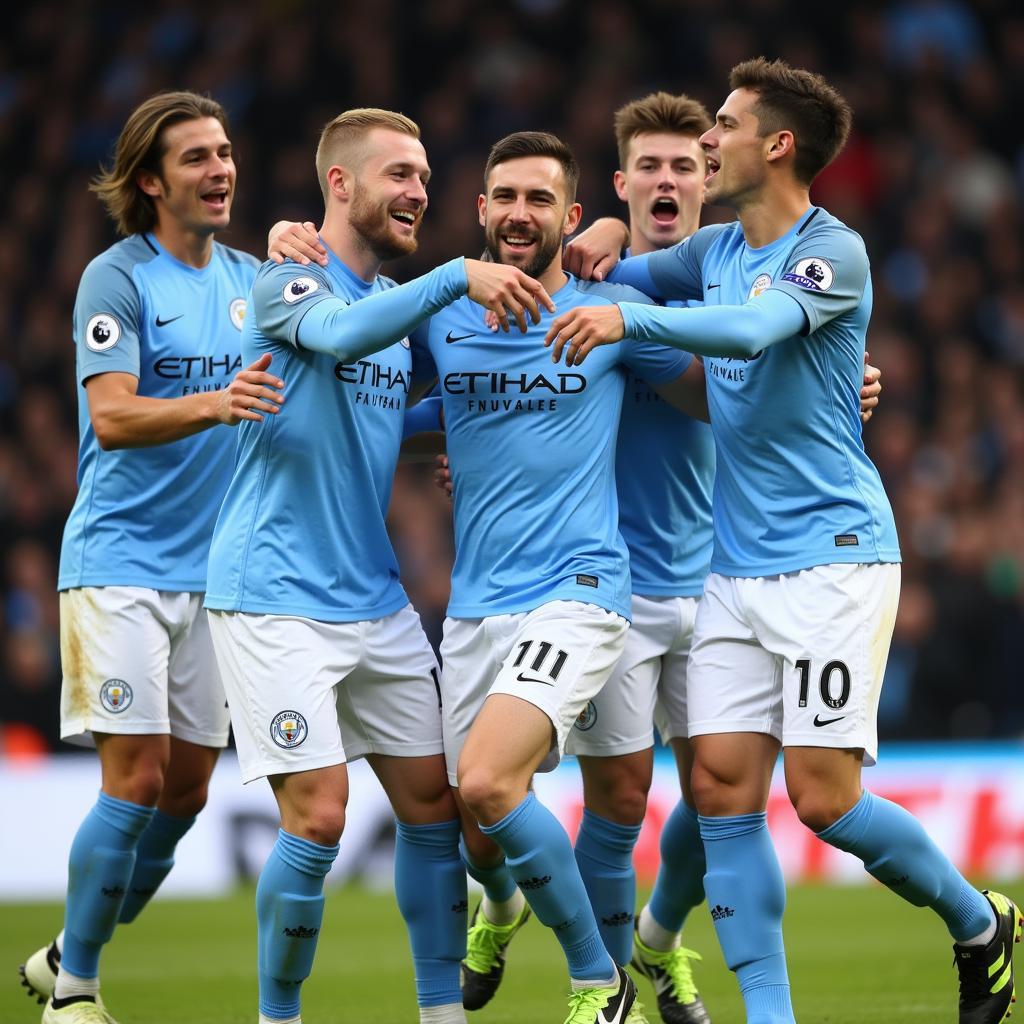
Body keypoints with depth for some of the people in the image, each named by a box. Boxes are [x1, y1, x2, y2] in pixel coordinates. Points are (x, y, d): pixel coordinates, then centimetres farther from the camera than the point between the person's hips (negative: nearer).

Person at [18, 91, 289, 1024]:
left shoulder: (250, 279, 10)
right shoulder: (118, 278, -9)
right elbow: (112, 415, -20)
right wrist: (215, 403, -38)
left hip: (211, 566, 6)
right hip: (118, 564, -6)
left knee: (186, 790, 6)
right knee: (137, 779, -11)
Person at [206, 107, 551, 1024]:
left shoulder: (403, 302, 14)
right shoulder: (289, 281, -10)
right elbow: (341, 333, -31)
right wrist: (460, 278, -41)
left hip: (374, 597, 8)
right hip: (274, 597, -8)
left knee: (433, 800, 6)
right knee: (318, 815, -13)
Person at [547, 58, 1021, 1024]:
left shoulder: (832, 252, -10)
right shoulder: (717, 249, 13)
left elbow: (754, 327, -30)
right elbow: (609, 267, 31)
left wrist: (628, 317, -42)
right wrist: (605, 239, 7)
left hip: (832, 555, -7)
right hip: (736, 570, 7)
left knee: (822, 796, -10)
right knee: (721, 786, -4)